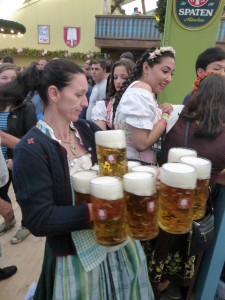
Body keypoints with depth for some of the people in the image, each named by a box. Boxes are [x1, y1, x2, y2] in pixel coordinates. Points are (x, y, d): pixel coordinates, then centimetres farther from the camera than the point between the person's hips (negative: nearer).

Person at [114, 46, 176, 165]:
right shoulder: (142, 90, -17)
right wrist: (165, 116, -13)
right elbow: (141, 144, -23)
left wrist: (162, 112, -2)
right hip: (135, 164, -9)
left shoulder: (139, 88, 11)